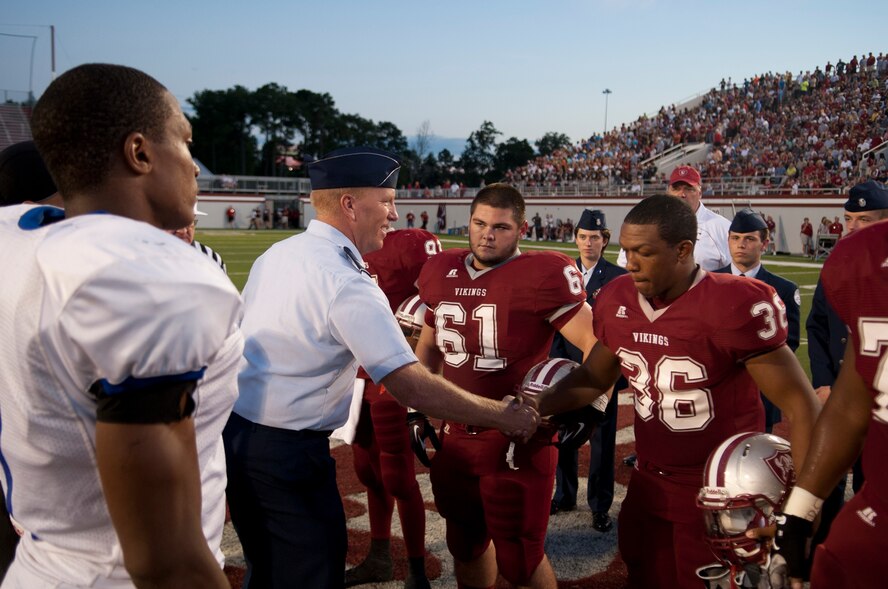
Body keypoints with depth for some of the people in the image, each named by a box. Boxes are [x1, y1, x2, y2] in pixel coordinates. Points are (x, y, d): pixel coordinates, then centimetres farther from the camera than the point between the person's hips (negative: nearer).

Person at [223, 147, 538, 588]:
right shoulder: (348, 285, -20)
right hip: (286, 452, -8)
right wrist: (501, 415, -13)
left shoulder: (276, 254, 5)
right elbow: (410, 386, -23)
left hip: (234, 432, 9)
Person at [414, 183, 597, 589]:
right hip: (455, 437, 6)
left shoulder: (542, 275, -15)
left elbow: (598, 345, -14)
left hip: (517, 441, -6)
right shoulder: (441, 272, 5)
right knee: (465, 543, 23)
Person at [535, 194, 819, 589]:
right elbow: (595, 377, 11)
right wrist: (538, 405, -5)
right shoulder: (617, 301, -4)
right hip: (648, 486, 6)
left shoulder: (734, 306, -23)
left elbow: (799, 406, -17)